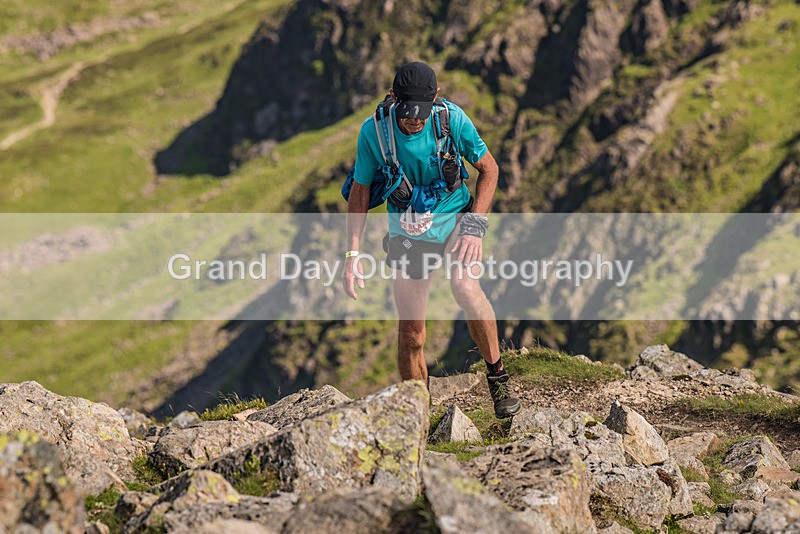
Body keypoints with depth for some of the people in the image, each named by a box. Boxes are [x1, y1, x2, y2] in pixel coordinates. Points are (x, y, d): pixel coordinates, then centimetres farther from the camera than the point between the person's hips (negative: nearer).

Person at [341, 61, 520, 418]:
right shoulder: (374, 131, -16)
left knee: (465, 287, -31)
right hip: (408, 232, 1)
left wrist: (475, 226, -15)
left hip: (454, 218, -1)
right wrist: (352, 254, -8)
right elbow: (360, 191, -2)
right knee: (411, 335, 0)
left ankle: (497, 375, -12)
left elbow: (489, 169, -4)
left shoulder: (452, 118, -18)